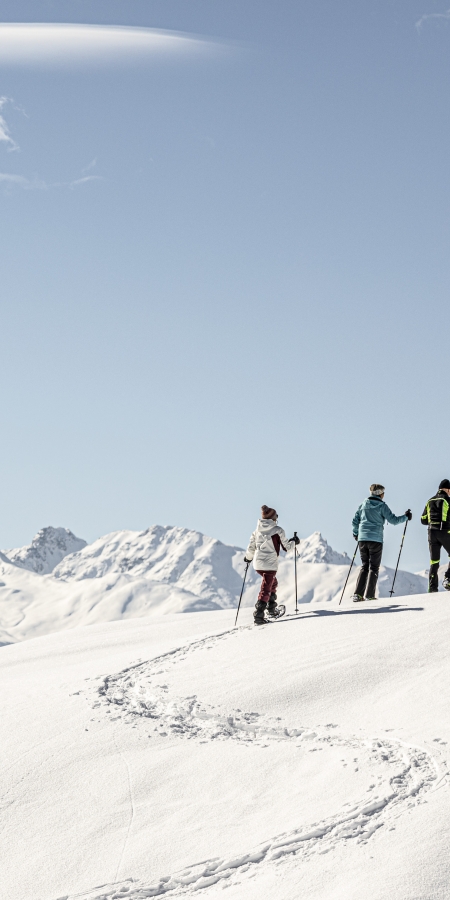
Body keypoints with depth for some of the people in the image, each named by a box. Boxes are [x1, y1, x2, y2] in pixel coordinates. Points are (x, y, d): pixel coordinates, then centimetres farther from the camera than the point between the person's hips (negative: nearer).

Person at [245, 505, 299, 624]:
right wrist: (294, 541, 21)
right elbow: (286, 547, 0)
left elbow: (251, 547, 10)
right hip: (270, 564, -6)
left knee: (273, 583, 28)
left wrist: (248, 557, 30)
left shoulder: (257, 530, 6)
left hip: (258, 563, 6)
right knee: (266, 589, -5)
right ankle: (258, 615, -15)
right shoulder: (277, 530, -7)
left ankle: (271, 608, 28)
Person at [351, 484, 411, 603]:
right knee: (374, 567, 2)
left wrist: (355, 534, 30)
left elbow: (355, 521, 14)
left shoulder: (363, 504, 10)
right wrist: (406, 517, 11)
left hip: (362, 538, 5)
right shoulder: (382, 506, -4)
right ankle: (369, 595, -6)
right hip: (375, 539, -4)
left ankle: (358, 594, 1)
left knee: (365, 566, 12)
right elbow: (393, 520, -5)